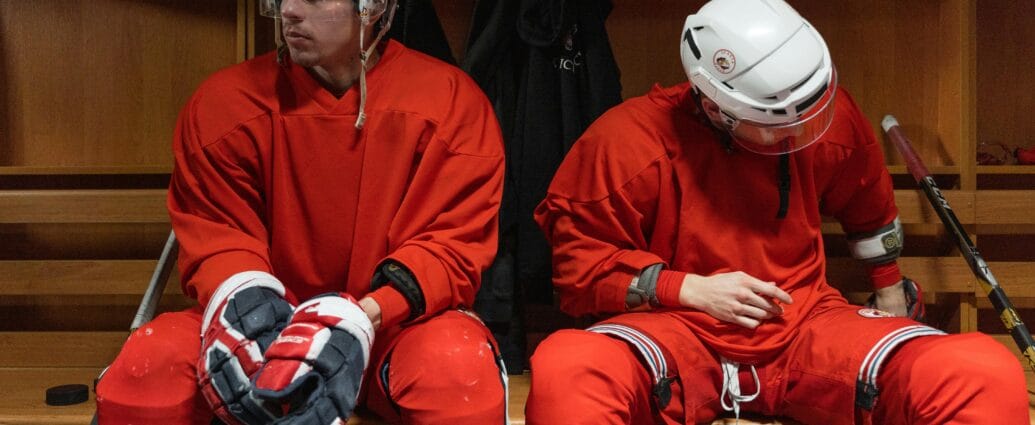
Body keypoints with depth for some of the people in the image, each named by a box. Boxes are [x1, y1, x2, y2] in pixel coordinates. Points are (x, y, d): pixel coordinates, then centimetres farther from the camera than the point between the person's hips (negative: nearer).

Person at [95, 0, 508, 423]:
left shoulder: (450, 102, -8)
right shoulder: (225, 102, -3)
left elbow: (452, 245, -10)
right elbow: (215, 233, 0)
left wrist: (363, 320, -27)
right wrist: (242, 300, -24)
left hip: (396, 324, -2)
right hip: (274, 319, 2)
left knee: (462, 372, -34)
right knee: (146, 362, -23)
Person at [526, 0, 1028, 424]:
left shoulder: (830, 117, 0)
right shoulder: (633, 139, -12)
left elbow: (867, 203, 22)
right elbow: (578, 261, -5)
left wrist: (889, 289, 34)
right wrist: (689, 289, -15)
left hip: (803, 323, 3)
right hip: (678, 326, -2)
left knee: (985, 377, -24)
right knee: (565, 374, -38)